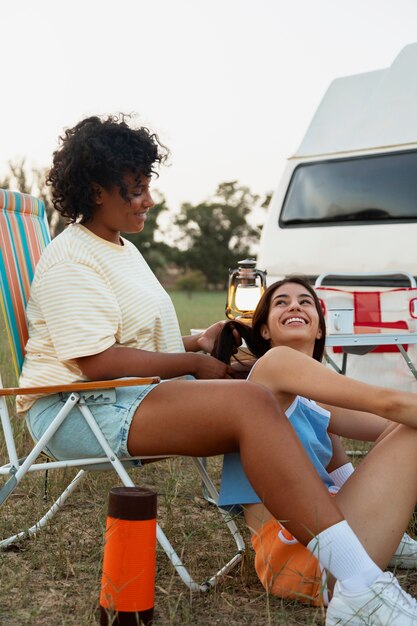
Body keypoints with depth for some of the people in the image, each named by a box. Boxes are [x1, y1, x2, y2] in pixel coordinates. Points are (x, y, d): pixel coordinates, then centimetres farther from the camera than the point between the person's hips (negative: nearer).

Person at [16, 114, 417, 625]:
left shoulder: (121, 248, 23)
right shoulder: (71, 261, -10)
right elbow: (97, 362, -21)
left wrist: (197, 343, 12)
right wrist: (194, 363, -12)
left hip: (142, 394, 10)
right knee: (253, 403, -30)